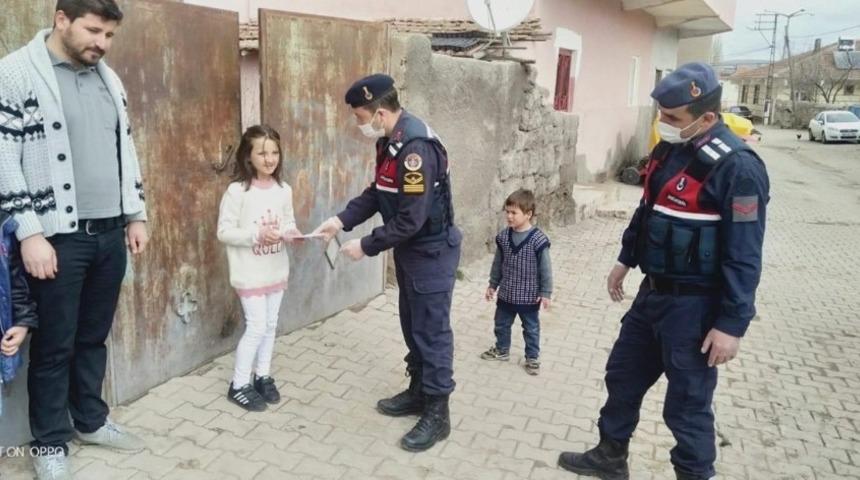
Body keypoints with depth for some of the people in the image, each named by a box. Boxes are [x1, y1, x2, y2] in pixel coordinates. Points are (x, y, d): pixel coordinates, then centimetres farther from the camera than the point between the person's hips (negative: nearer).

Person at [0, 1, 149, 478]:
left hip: (110, 233, 6)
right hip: (58, 237, -5)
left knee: (94, 336, 16)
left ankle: (91, 420, 33)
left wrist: (136, 215, 14)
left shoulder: (108, 78, 12)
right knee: (55, 345, 6)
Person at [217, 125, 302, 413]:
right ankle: (239, 385, 14)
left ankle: (263, 376, 31)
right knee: (256, 327, -3)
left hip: (277, 270, 5)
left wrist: (290, 234, -11)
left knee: (271, 325, 14)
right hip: (250, 273, -5)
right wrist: (257, 234, -25)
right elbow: (224, 232, -14)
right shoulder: (237, 191, -14)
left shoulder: (283, 190, 2)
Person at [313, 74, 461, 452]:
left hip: (432, 250, -10)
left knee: (432, 331, 0)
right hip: (409, 249, 10)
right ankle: (417, 392, 35)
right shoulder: (389, 141, 3)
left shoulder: (416, 148, -28)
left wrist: (366, 247, -18)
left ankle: (437, 414, 14)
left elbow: (411, 219, -28)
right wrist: (342, 220, -1)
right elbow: (377, 193, 12)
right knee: (412, 326, 19)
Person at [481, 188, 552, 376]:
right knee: (501, 324, 21)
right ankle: (502, 350, 42)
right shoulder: (503, 236, -4)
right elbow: (497, 263, 7)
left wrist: (546, 293, -11)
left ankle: (533, 358, 30)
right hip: (506, 294, 5)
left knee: (531, 329, 13)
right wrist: (492, 285, 11)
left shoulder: (538, 239, -19)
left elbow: (545, 268, -12)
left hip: (529, 296, -5)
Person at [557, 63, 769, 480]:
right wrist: (625, 260, 22)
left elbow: (744, 256, -21)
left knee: (687, 405, 6)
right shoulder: (670, 149, 4)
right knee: (622, 375, 20)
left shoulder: (736, 166, -22)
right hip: (653, 291, 9)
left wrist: (732, 324, -19)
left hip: (694, 305, -8)